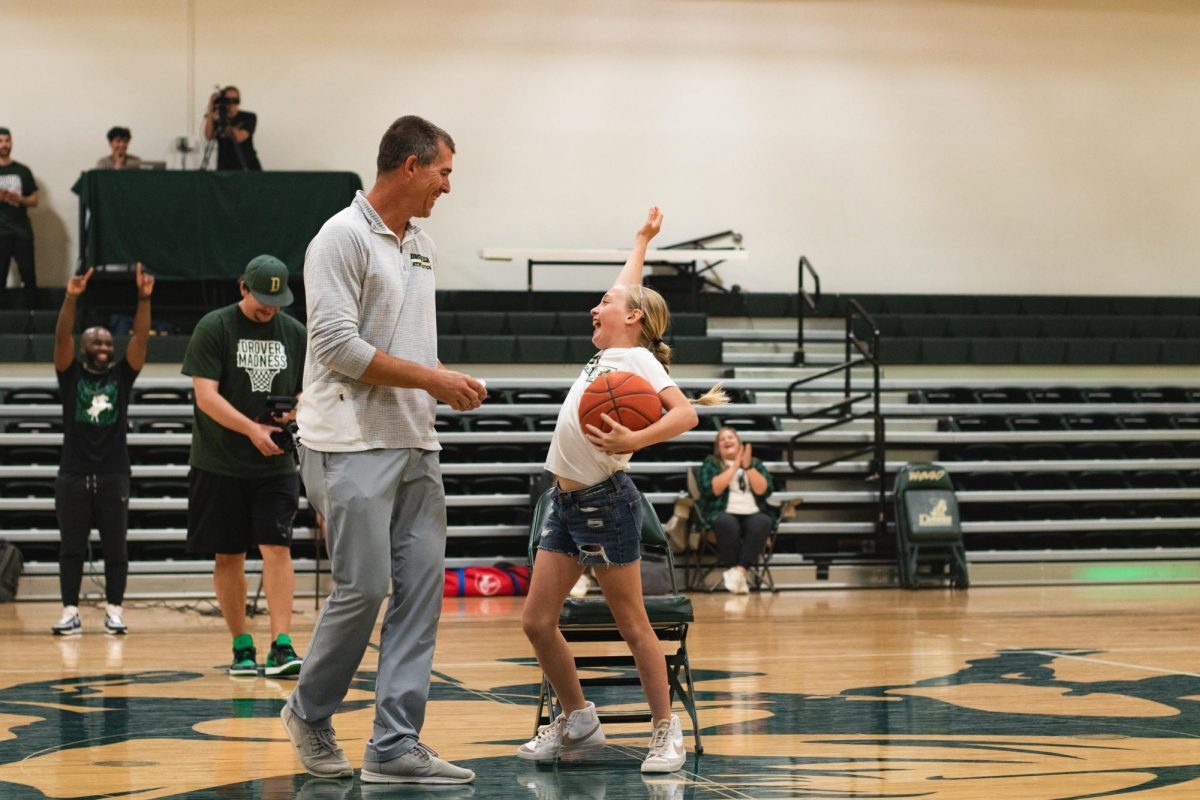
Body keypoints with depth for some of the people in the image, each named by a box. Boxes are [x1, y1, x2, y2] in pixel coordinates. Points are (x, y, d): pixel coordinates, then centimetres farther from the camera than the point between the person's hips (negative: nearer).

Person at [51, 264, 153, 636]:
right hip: (73, 475, -1)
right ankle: (70, 612, 8)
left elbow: (141, 338, -7)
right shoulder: (71, 374, 3)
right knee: (71, 548, 3)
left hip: (114, 475, 1)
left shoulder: (121, 374, 6)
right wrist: (71, 298, -27)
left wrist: (144, 299, -21)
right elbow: (62, 337, -12)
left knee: (115, 548, 3)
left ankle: (114, 610, 9)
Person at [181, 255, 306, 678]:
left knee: (277, 547, -11)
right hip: (220, 465, -2)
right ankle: (242, 647, 15)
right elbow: (206, 396, -12)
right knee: (228, 556, 5)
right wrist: (252, 429, -24)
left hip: (275, 465, 2)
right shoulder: (213, 328, -5)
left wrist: (300, 414, -7)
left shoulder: (295, 333, 7)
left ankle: (281, 647, -14)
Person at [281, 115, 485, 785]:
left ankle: (397, 744, 5)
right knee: (363, 588, -7)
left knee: (422, 586, 2)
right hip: (353, 445, -8)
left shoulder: (424, 248, 16)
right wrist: (432, 378, -13)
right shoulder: (343, 238, -9)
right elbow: (338, 346, -16)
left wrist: (449, 385, 4)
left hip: (415, 445, 8)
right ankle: (309, 714, 16)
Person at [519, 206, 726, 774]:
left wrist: (634, 441, -38)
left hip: (605, 503, -8)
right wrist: (641, 241, 45)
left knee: (632, 624, -2)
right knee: (538, 621, 5)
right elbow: (628, 290, 33)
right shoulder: (609, 354, 15)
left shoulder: (639, 359, -8)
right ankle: (578, 721, 18)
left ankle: (666, 731, 7)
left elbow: (685, 414, -23)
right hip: (567, 501, 8)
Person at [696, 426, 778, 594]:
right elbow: (711, 489, -5)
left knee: (763, 523, -34)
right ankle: (734, 573, -33)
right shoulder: (710, 464, 15)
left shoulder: (755, 463, 20)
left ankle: (740, 571, -41)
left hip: (753, 513, 2)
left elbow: (764, 490, 5)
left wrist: (748, 467, -4)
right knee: (727, 524, -38)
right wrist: (734, 467, -4)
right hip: (724, 513, -2)